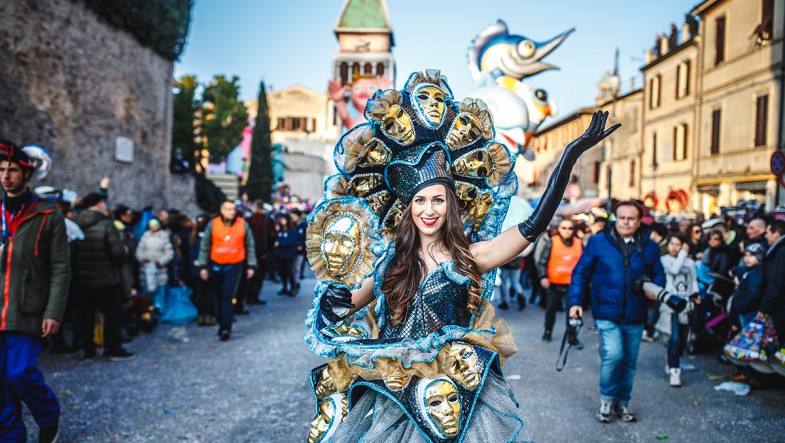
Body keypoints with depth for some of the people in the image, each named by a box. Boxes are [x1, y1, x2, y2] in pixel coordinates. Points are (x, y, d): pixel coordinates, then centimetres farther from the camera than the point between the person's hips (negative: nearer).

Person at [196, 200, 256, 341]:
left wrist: (251, 266, 6)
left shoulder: (243, 224, 0)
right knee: (218, 297, 10)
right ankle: (222, 324, 26)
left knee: (227, 296, -13)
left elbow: (250, 246, 7)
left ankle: (226, 328, -11)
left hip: (235, 266, -2)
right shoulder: (213, 224, 0)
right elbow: (204, 246, 5)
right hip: (216, 266, 2)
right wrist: (203, 266, 2)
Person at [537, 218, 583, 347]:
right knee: (551, 308, 13)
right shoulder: (551, 242, -2)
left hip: (572, 284, 1)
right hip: (554, 284, 0)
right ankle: (548, 331, 35)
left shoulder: (579, 244, 6)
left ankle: (572, 337, 3)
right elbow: (542, 261, -5)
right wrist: (543, 277, -15)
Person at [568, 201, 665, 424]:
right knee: (613, 355, -19)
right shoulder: (598, 242, -1)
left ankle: (623, 402, 33)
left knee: (629, 361, 12)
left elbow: (658, 275, 14)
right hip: (607, 313, -3)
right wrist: (575, 301, -5)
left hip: (635, 317, 3)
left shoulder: (649, 247, 6)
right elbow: (581, 272, 2)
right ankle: (607, 399, 5)